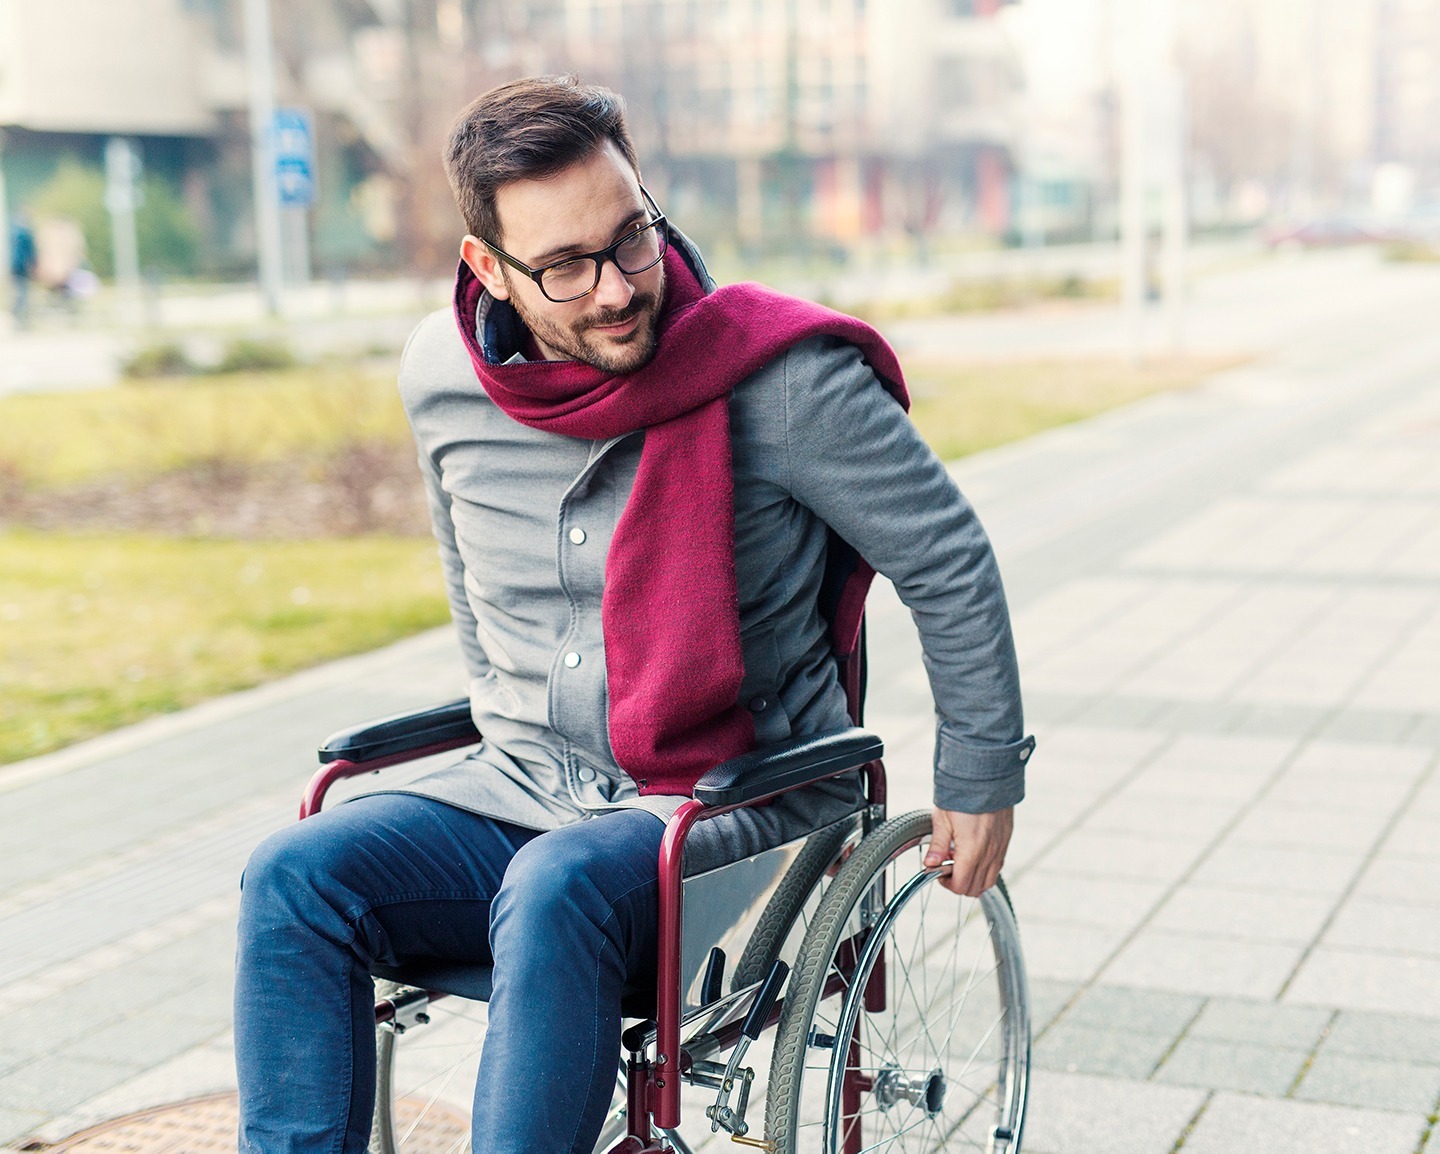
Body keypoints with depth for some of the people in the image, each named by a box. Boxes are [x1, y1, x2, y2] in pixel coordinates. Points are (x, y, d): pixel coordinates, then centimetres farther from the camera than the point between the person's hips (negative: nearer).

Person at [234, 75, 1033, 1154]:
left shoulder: (777, 376, -16)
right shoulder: (443, 376, -1)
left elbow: (949, 564, -5)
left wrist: (981, 778, 2)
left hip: (738, 808, -5)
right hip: (518, 794, 5)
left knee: (557, 889, -36)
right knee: (295, 877, -18)